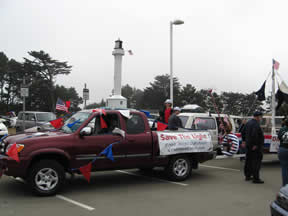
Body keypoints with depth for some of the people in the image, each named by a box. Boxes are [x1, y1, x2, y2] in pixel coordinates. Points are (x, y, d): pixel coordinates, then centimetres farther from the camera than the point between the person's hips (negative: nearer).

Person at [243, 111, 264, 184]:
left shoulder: (248, 123, 12)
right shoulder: (256, 124, -19)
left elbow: (244, 133, 18)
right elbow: (254, 135, -30)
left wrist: (245, 141, 21)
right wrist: (255, 144, -24)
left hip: (248, 145, 10)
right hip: (256, 147, -10)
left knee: (248, 161, 16)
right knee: (256, 162, -5)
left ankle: (247, 176, 26)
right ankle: (256, 178, -4)